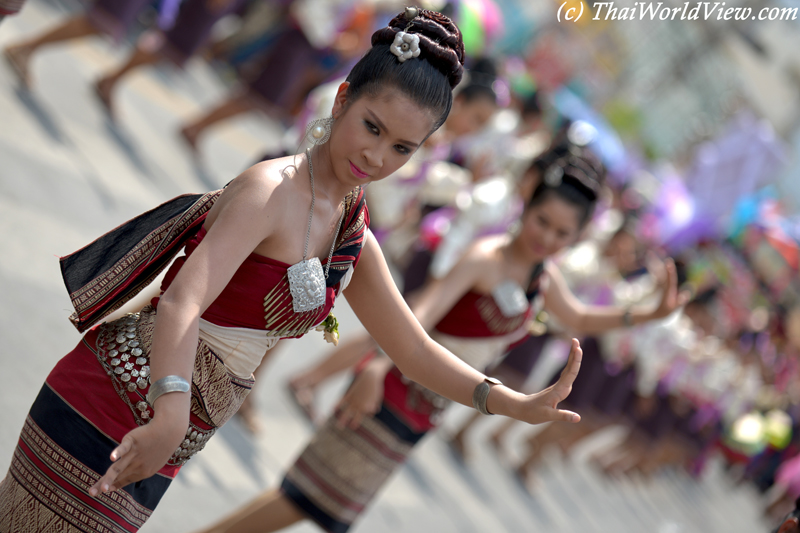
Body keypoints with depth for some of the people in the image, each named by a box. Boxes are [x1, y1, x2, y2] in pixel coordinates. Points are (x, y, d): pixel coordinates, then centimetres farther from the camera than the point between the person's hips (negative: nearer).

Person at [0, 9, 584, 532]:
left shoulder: (354, 241, 10)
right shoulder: (272, 190, -18)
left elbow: (414, 349, 17)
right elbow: (182, 304, -31)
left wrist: (515, 404, 3)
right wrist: (171, 419, -48)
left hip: (168, 438, 8)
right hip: (119, 400, -8)